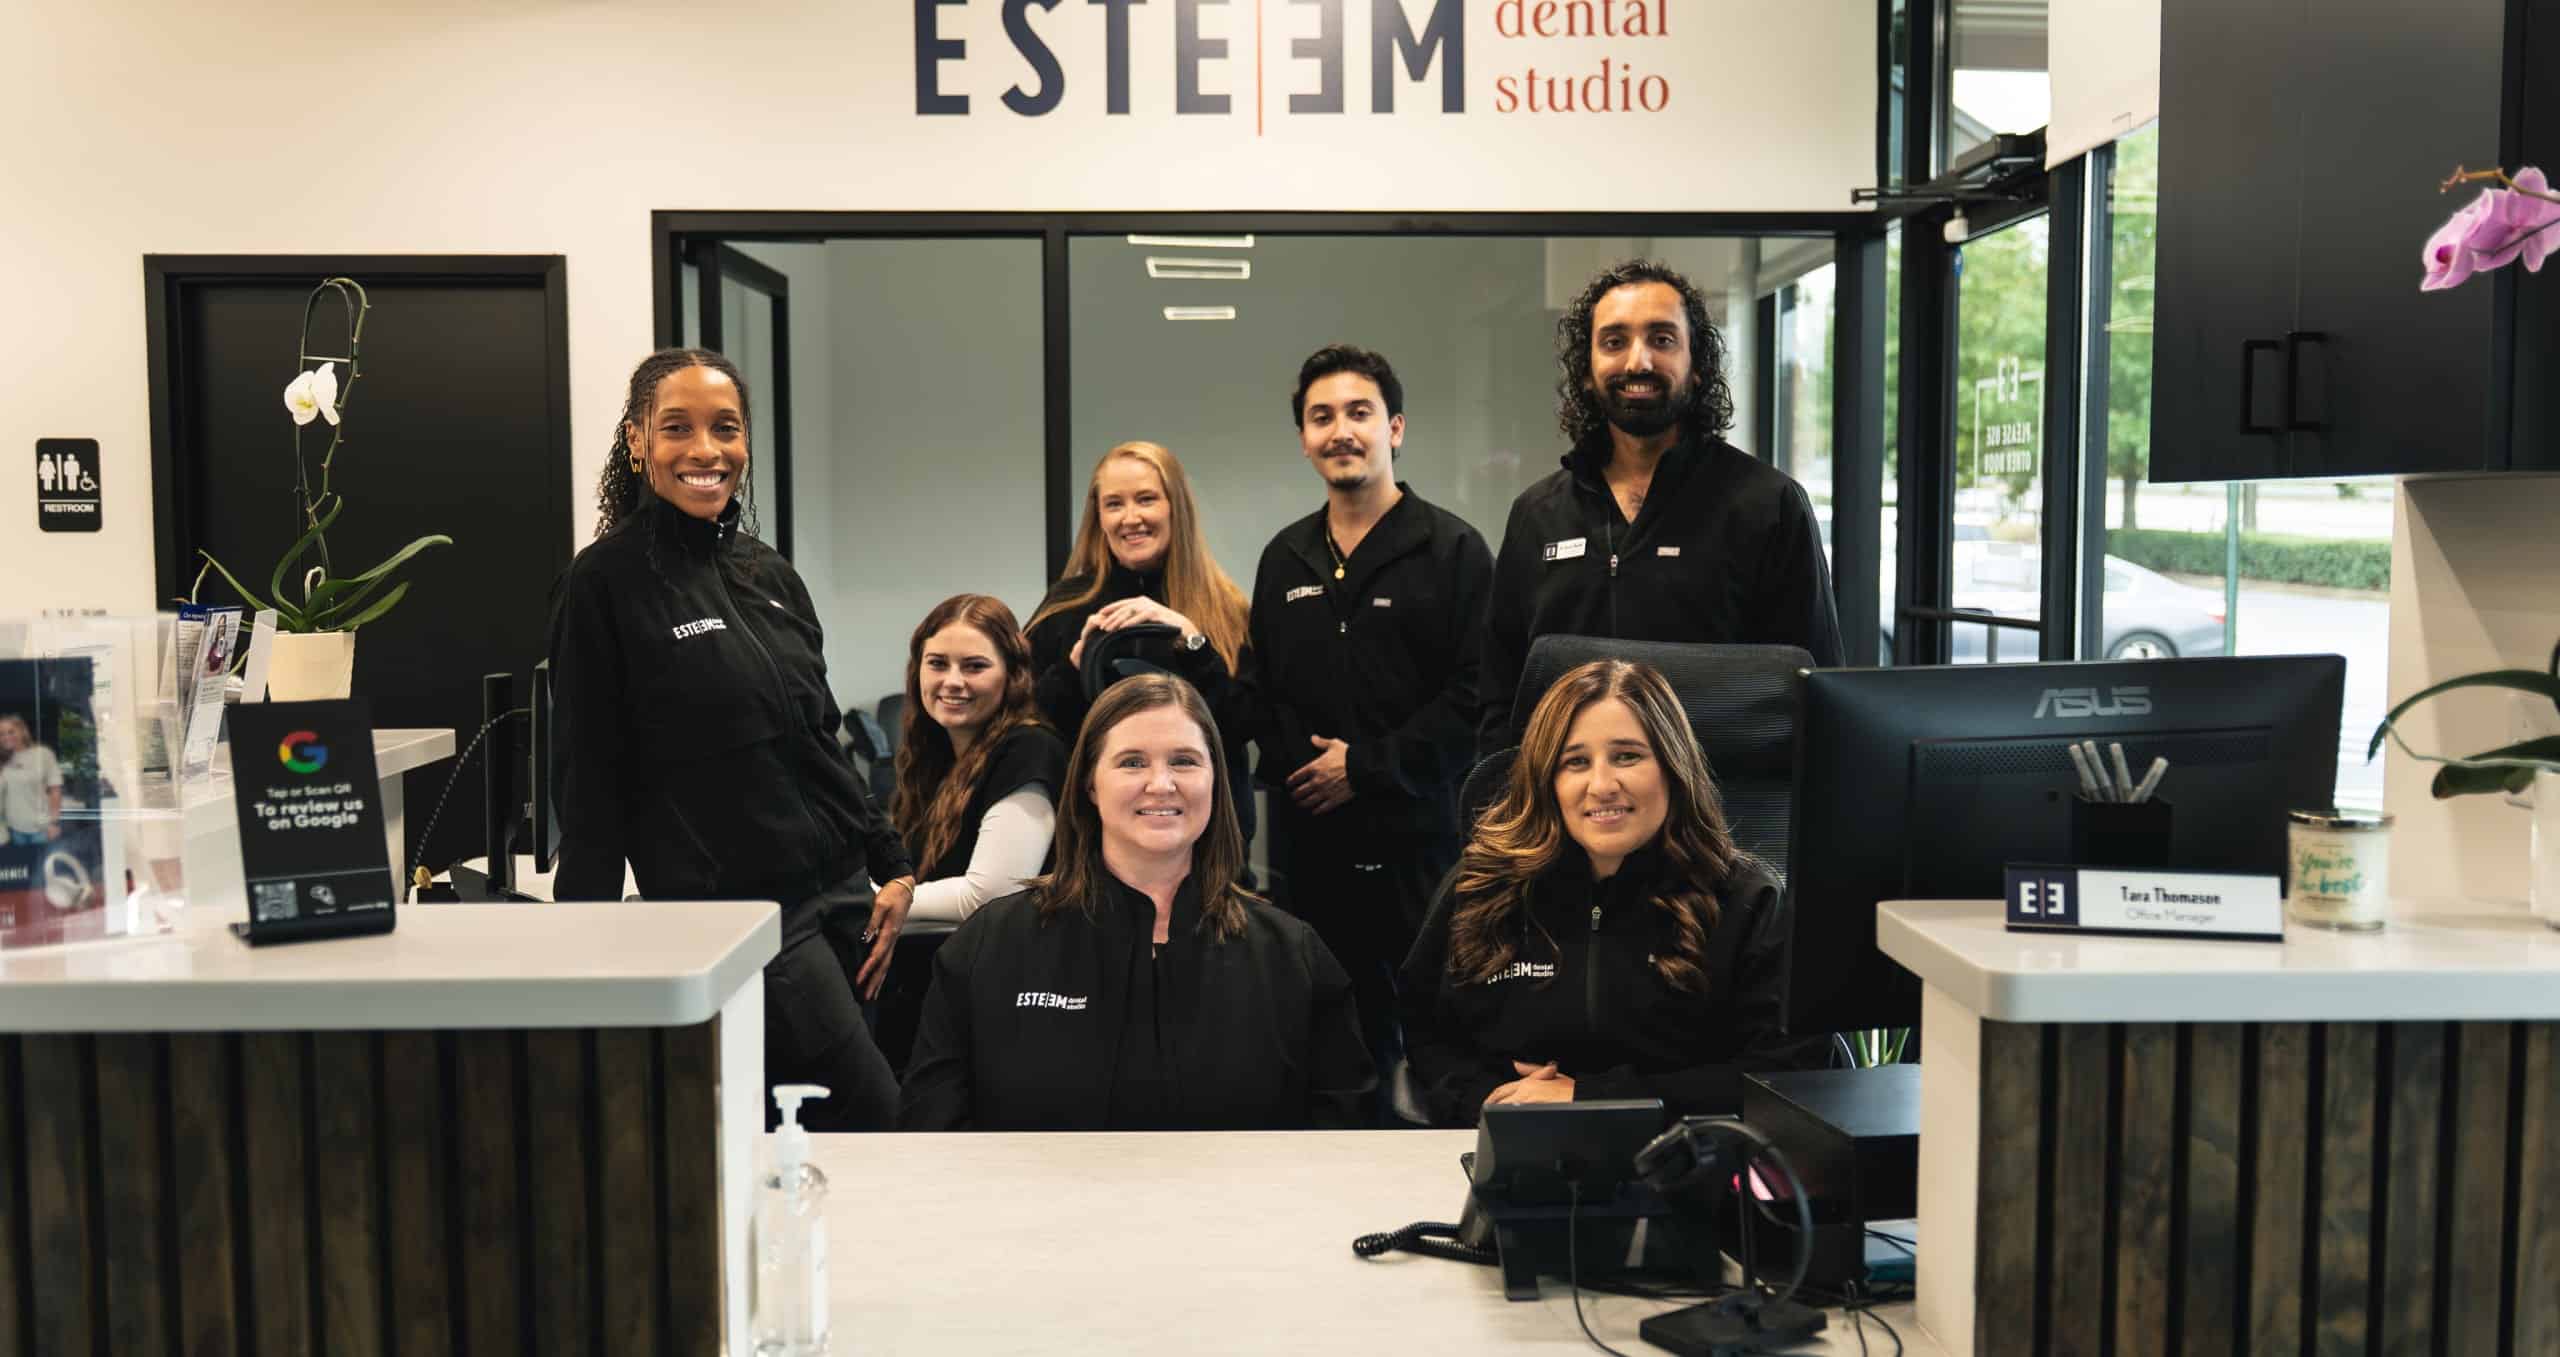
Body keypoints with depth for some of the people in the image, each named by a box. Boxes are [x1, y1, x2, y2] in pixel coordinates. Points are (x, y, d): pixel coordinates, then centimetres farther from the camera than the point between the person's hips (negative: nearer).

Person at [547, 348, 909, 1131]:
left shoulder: (769, 575, 12)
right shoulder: (606, 582, -6)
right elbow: (589, 784, -7)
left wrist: (891, 863, 13)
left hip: (837, 894, 6)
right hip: (731, 913, -6)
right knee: (871, 1115, -9)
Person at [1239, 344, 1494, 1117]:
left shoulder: (1452, 550, -3)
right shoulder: (1285, 559, 15)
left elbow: (1479, 693, -11)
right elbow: (1259, 691, 18)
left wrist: (1367, 766, -12)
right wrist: (1293, 771, 1)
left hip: (1418, 837, -5)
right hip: (1311, 843, 5)